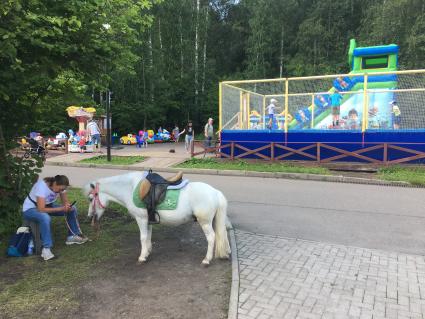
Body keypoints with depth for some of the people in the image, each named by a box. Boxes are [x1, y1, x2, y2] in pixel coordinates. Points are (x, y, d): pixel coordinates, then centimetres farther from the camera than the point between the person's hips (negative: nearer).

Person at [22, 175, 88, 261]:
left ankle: (72, 236, 10)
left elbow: (65, 201, -4)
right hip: (30, 209, -7)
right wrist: (61, 209, -38)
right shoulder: (42, 186, -34)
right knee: (45, 217, -40)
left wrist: (67, 206, -28)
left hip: (47, 206, 7)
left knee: (72, 209, -3)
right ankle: (46, 249, -31)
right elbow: (41, 209, -38)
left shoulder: (60, 186, -13)